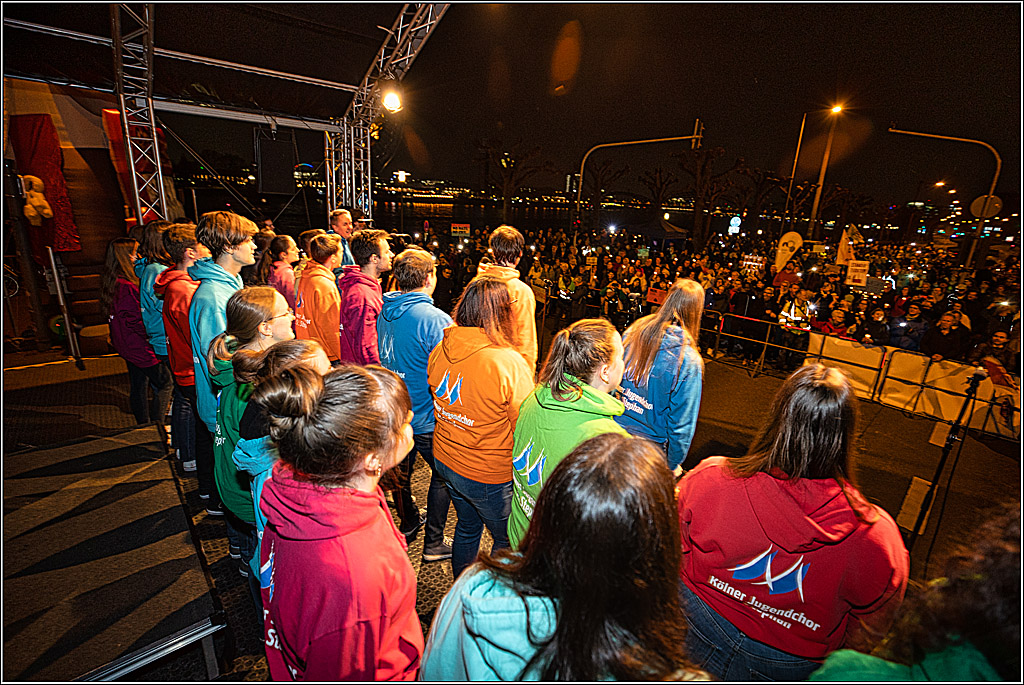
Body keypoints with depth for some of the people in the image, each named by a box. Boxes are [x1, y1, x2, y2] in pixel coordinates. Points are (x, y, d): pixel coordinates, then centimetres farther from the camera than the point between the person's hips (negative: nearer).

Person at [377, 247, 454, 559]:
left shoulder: (383, 313, -1)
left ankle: (408, 525, 46)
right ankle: (434, 544, 24)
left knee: (400, 469, 24)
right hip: (425, 419, -7)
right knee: (443, 475, 14)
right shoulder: (436, 320, -25)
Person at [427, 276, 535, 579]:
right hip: (488, 475, -7)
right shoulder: (509, 363, -28)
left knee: (467, 526, 29)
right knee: (508, 541, 19)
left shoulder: (439, 351, -8)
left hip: (445, 461, 7)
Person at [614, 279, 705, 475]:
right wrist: (673, 464, 0)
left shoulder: (633, 332, -11)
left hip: (615, 430, 4)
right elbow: (682, 423, -15)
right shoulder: (689, 361, -23)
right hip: (649, 444, -3)